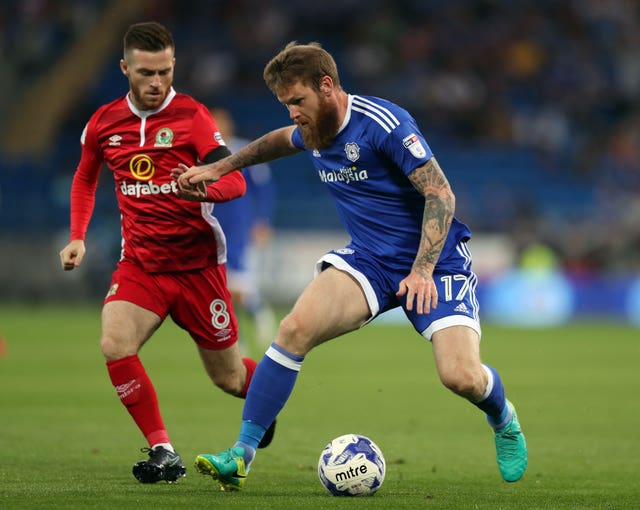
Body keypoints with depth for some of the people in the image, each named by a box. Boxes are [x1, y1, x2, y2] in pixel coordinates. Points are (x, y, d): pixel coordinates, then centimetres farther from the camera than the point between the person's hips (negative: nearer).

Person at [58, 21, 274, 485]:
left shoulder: (191, 115, -10)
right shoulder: (104, 123, 2)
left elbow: (235, 181, -19)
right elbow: (85, 180, 21)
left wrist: (203, 187, -41)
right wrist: (77, 237, 9)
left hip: (198, 264, -3)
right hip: (139, 263, 3)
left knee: (228, 378, 7)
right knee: (114, 345, -25)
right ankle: (163, 453, -14)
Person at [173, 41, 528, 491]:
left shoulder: (384, 123, -20)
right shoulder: (312, 132, 3)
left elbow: (441, 195, -20)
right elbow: (281, 141, 30)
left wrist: (423, 270, -27)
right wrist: (219, 168, 31)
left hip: (434, 259, -5)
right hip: (370, 262, 5)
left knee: (461, 377, -20)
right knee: (296, 328, -20)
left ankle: (503, 421, 19)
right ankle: (242, 453, -15)